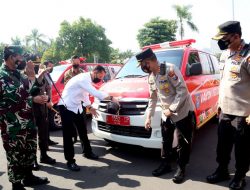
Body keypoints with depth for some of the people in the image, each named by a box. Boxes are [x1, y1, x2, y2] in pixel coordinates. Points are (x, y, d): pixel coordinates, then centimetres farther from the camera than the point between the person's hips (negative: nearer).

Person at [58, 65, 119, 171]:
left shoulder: (88, 80, 6)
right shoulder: (83, 78, -24)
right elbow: (95, 93, -31)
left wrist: (90, 107, 11)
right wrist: (111, 98, -23)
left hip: (77, 107, 10)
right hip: (66, 107, -9)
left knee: (83, 130, 16)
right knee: (68, 134, -3)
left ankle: (88, 152, 32)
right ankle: (70, 161, 7)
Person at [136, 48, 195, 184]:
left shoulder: (170, 69, -21)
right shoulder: (151, 77, 5)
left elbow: (182, 90, -23)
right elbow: (153, 98, 12)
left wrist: (172, 109, -22)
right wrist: (148, 116, 9)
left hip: (183, 112, -7)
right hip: (166, 114, 7)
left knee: (183, 143, 6)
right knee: (166, 141, 16)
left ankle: (181, 168, 23)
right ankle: (165, 164, 34)